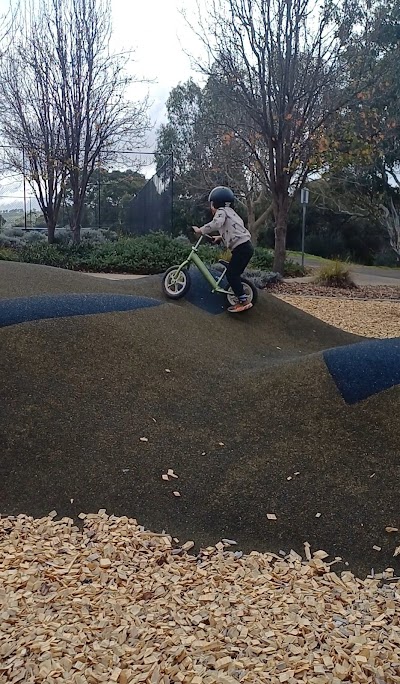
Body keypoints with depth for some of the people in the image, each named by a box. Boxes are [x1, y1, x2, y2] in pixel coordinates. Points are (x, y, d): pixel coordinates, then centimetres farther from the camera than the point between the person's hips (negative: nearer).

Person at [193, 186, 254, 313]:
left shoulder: (221, 211, -3)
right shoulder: (230, 212, 27)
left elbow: (216, 223, -25)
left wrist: (200, 230, -17)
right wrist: (220, 237, 27)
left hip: (241, 248, -10)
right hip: (246, 246, 10)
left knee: (231, 274, -8)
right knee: (235, 274, 14)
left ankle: (244, 301, -10)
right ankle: (242, 300, 16)